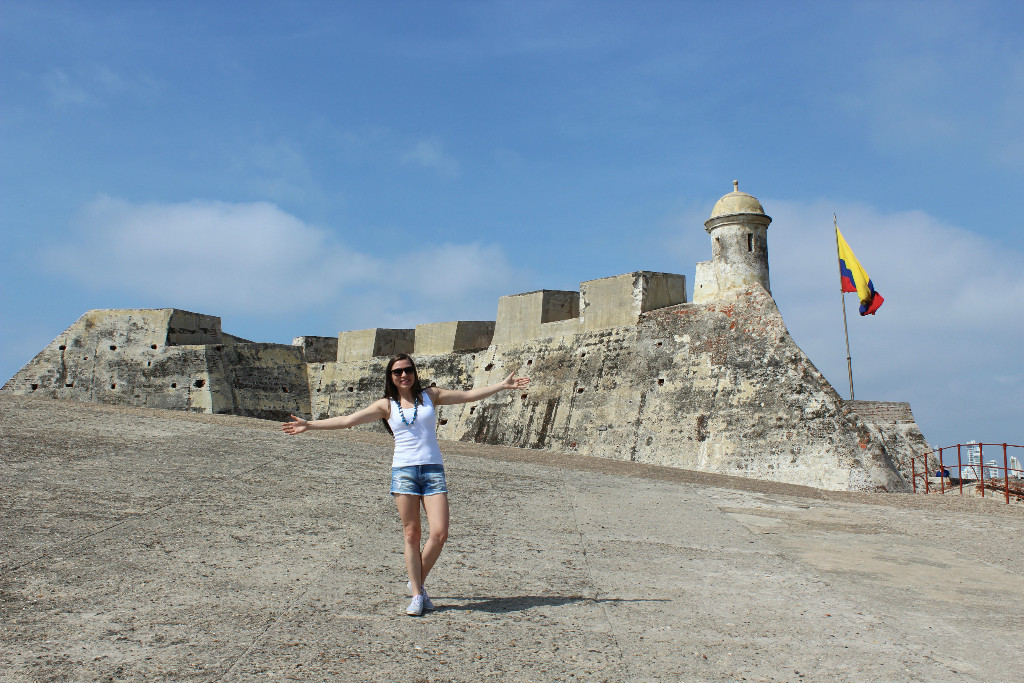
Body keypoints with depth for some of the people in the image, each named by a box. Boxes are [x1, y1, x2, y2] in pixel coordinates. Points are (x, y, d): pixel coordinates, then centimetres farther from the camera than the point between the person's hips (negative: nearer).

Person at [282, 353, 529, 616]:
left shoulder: (430, 395, 11)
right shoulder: (386, 405, 8)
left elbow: (469, 395, 12)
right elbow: (348, 420, 6)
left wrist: (503, 385, 7)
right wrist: (308, 425, 1)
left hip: (433, 470, 1)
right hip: (403, 470, -1)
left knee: (439, 533, -9)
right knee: (411, 534, -1)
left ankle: (418, 581, 14)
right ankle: (417, 595, 9)